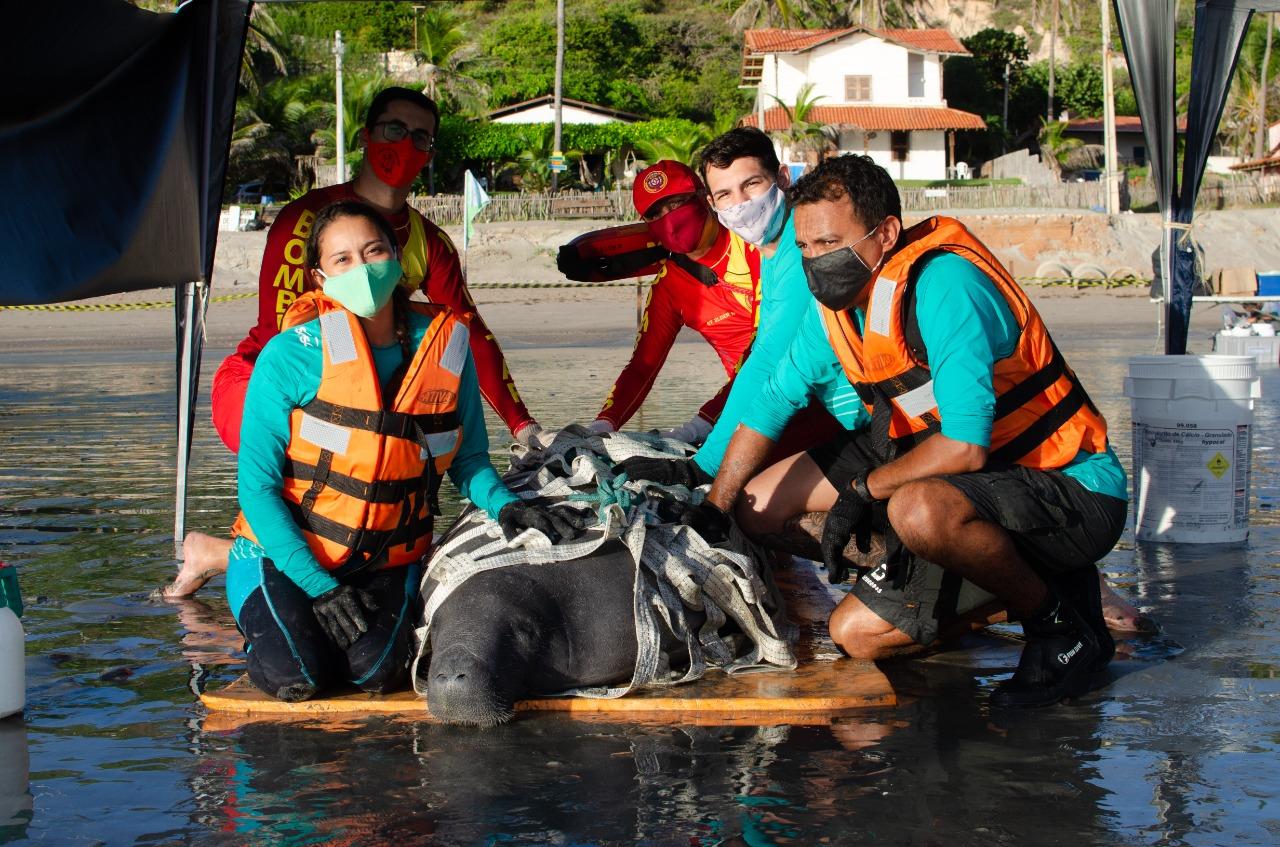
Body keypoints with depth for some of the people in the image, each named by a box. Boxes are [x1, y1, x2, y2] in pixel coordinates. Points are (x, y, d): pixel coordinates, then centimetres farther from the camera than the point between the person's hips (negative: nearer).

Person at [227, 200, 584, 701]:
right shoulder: (291, 355, -13)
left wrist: (504, 506, -16)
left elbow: (468, 458, 7)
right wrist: (319, 586, -19)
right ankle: (266, 623, 9)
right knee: (296, 677, -26)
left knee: (375, 672, -26)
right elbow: (257, 484, -12)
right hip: (287, 554, -2)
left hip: (386, 563, 2)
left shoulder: (446, 345, -3)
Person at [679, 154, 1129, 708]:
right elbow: (773, 400, 12)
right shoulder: (835, 301, 0)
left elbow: (965, 446, -31)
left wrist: (862, 491, -19)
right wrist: (712, 512, 7)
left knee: (919, 508, -39)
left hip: (1073, 492, -9)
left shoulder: (943, 285, -25)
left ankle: (1060, 618, -13)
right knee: (856, 633, 5)